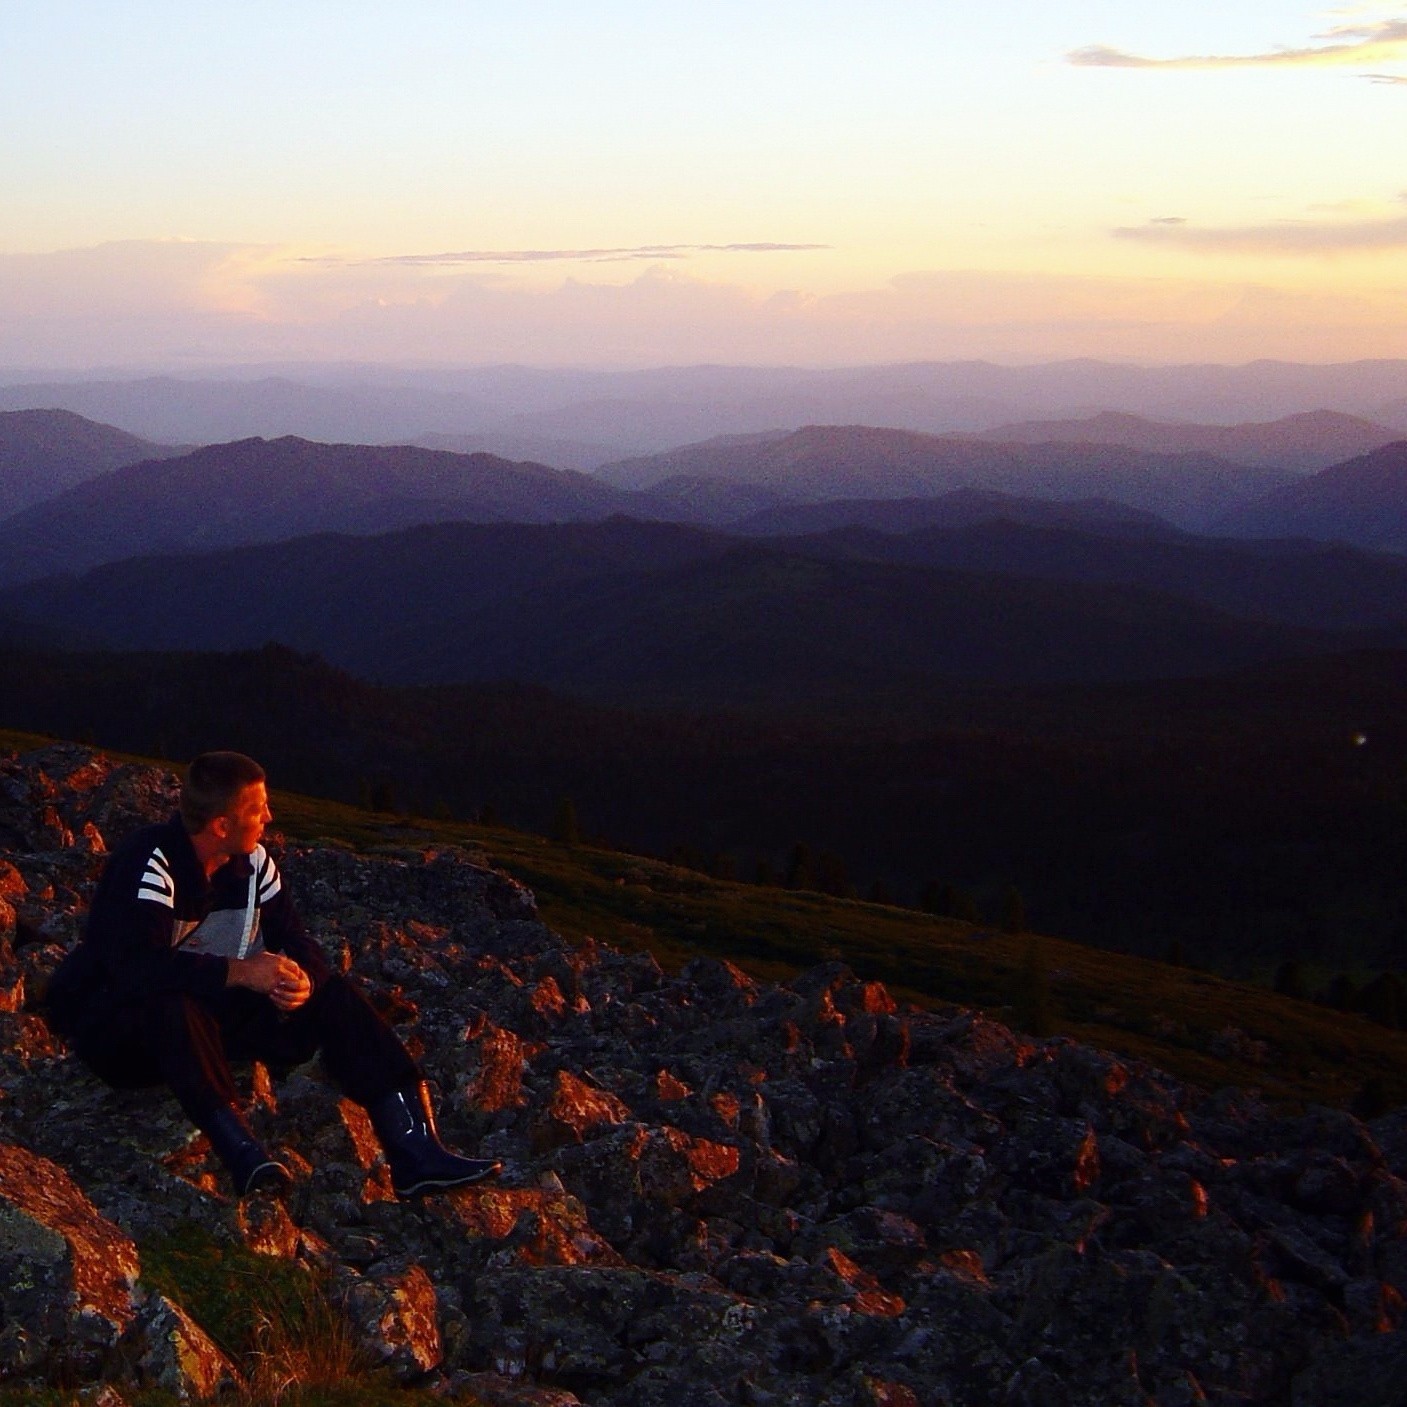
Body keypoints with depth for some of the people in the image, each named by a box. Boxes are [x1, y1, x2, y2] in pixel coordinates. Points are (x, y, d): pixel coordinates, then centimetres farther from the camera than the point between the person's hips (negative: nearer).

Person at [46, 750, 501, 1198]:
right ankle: (242, 1151, -51)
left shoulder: (253, 863, 0)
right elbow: (133, 966, -37)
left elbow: (297, 943, 0)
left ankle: (414, 1149, -22)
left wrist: (303, 980, -24)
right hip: (115, 1024, -7)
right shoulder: (151, 865, -24)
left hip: (209, 1016, 7)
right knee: (171, 1006, -41)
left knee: (332, 994, -10)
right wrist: (240, 972, -36)